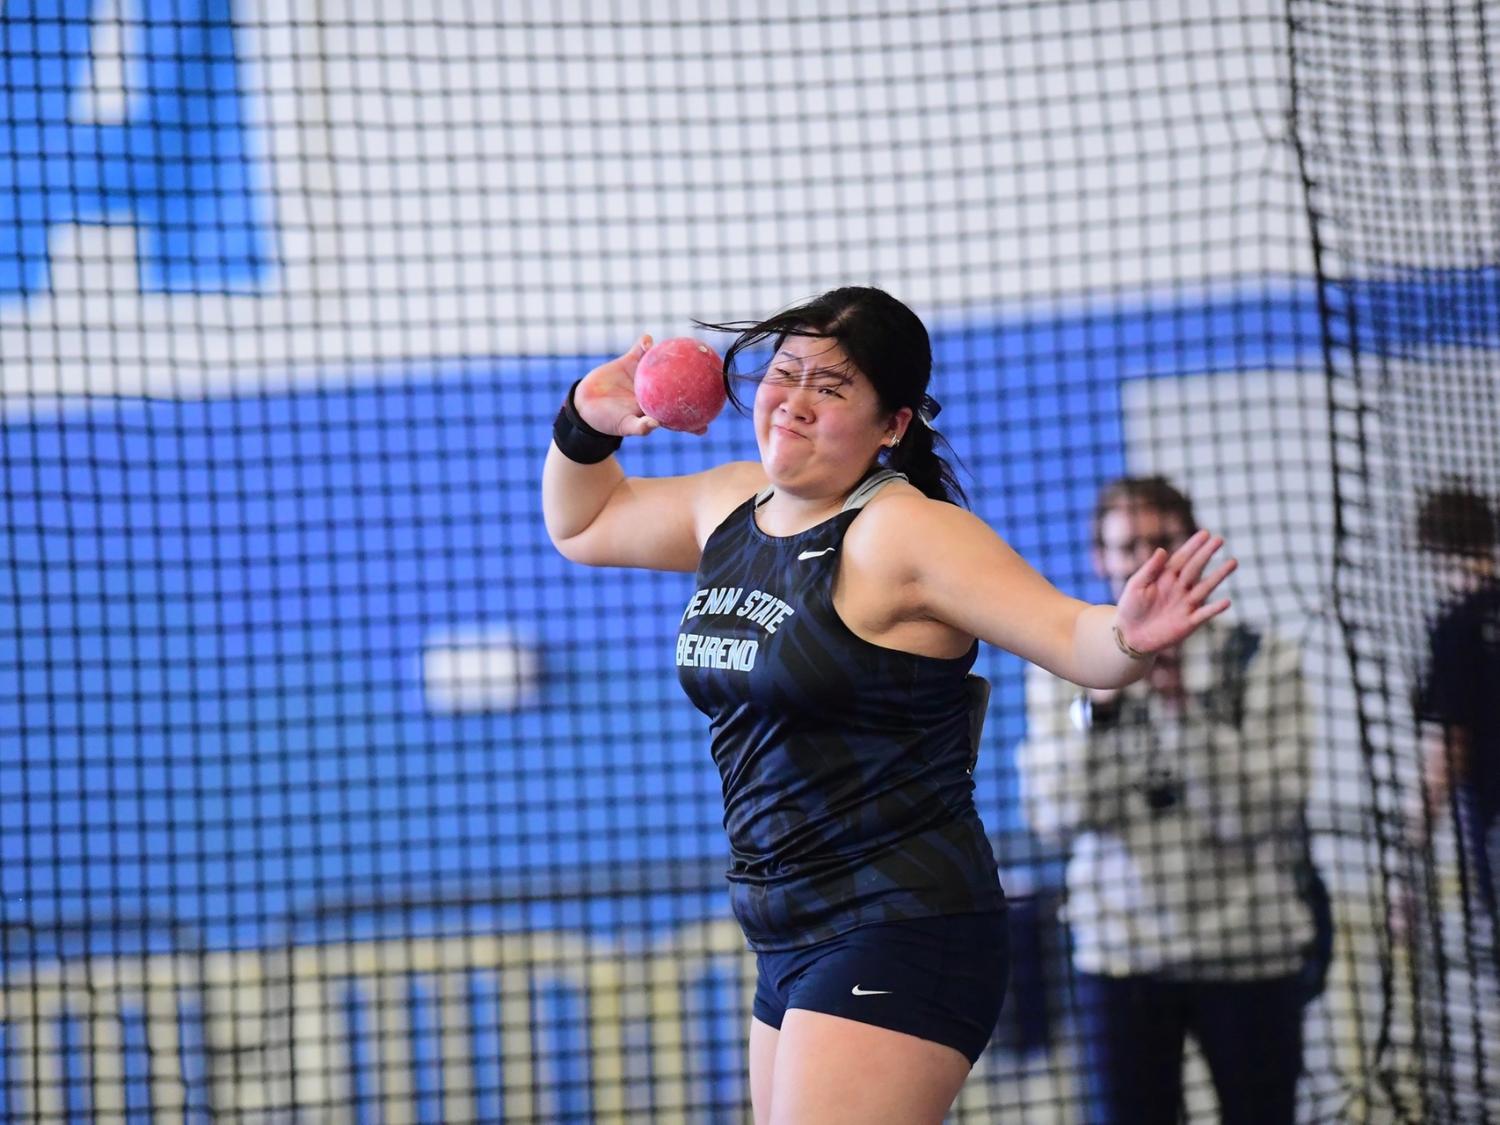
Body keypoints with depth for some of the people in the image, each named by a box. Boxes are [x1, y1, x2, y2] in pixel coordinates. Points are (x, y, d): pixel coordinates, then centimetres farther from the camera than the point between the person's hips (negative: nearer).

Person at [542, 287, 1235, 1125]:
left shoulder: (902, 533, -15)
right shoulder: (730, 506, 10)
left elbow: (1074, 637, -21)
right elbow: (582, 525, 28)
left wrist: (1132, 637, -42)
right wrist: (587, 427, 11)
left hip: (901, 939, -9)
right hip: (792, 945, 9)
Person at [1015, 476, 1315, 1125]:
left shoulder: (1262, 661, 0)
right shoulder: (1061, 671, 5)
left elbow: (1262, 810, -9)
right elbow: (1054, 814, -6)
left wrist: (1184, 709, -18)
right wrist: (1100, 702, -16)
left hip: (1249, 948, -1)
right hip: (1119, 955, 1)